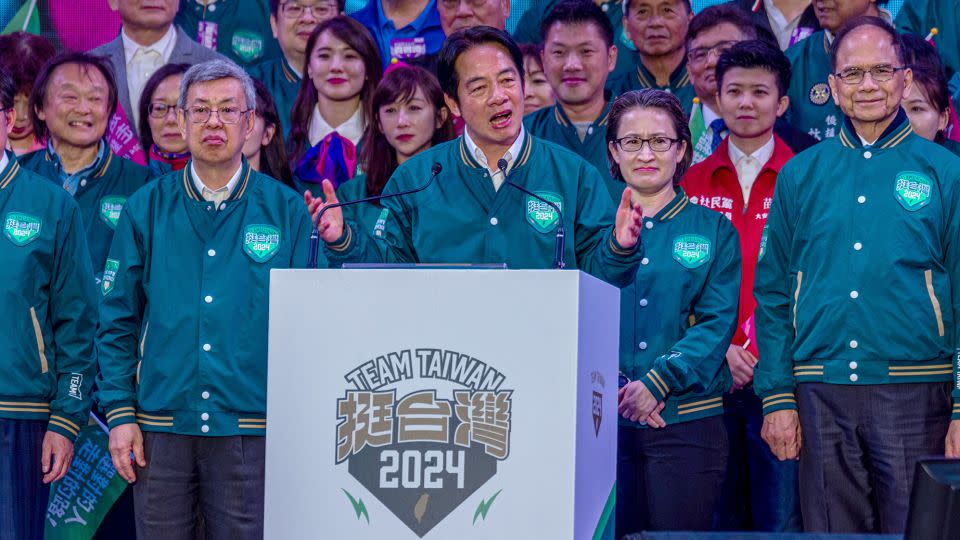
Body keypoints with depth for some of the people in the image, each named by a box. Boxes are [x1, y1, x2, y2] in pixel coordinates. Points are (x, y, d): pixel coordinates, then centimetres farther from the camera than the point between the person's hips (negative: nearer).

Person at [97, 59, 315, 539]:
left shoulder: (285, 210, 3)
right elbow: (117, 322, 7)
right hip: (160, 427, 1)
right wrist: (120, 414, -1)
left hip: (252, 429, -1)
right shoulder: (146, 208, 6)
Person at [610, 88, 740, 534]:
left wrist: (658, 382, -14)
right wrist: (615, 388, -12)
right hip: (601, 416, 1)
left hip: (687, 418, -1)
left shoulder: (713, 229, 8)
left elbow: (718, 322, -1)